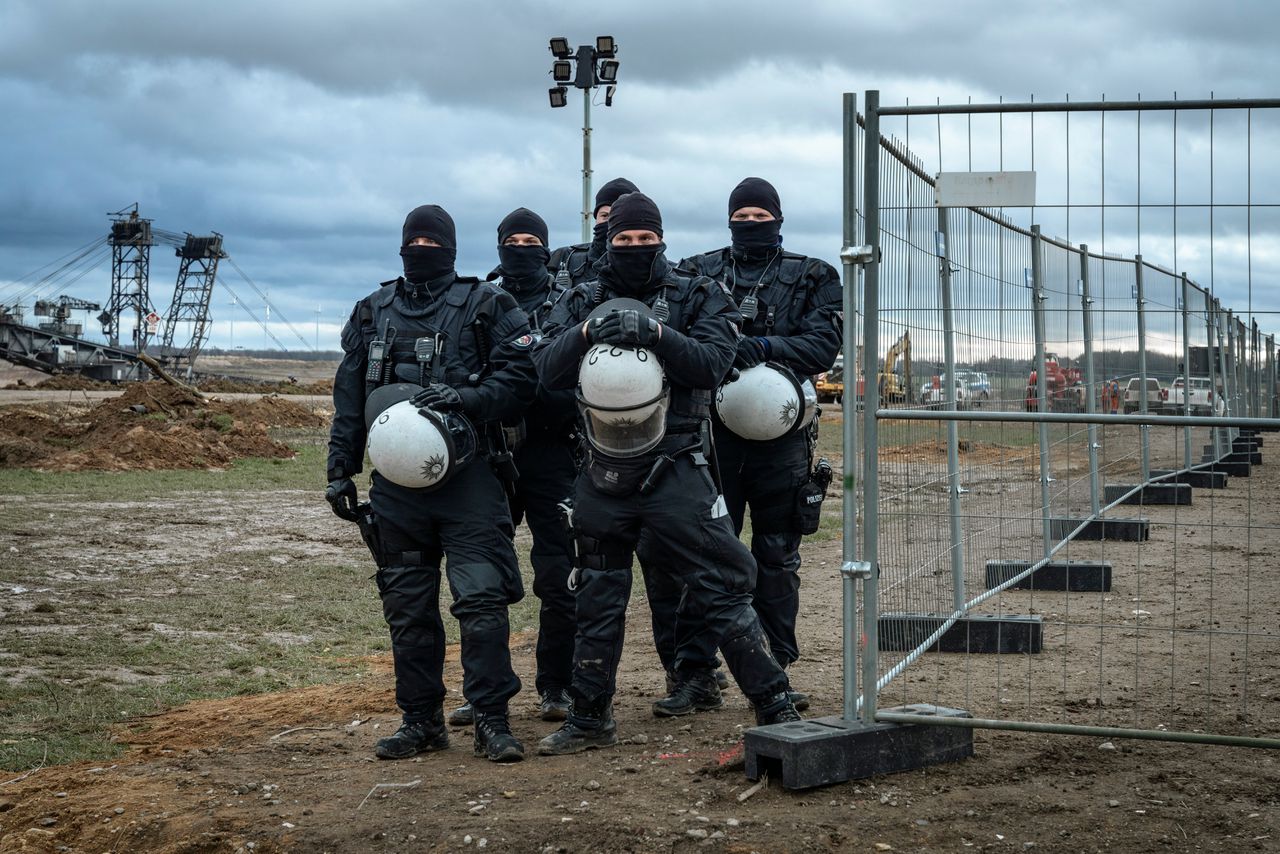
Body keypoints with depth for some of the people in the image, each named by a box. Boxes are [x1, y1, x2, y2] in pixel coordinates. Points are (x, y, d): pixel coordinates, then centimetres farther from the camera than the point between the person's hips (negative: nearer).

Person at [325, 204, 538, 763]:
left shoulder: (486, 307, 3)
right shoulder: (372, 313, 15)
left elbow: (521, 376, -5)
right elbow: (349, 400, 16)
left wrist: (465, 397, -20)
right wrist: (341, 472, 11)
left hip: (468, 478, -4)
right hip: (396, 482, 4)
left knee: (482, 598, -11)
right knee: (407, 607, 7)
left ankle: (491, 721, -4)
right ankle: (421, 721, 17)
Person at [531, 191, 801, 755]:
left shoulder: (697, 298, 2)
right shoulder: (580, 304, 9)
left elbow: (711, 364, -13)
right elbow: (547, 370, -4)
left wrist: (657, 334, -27)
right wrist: (588, 334, -22)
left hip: (675, 471, -3)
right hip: (604, 478, 3)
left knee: (720, 589, -5)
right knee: (596, 601, 12)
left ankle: (775, 707, 3)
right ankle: (589, 720, 24)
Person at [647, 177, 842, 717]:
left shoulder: (812, 280, 8)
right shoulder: (698, 273, 10)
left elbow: (823, 346, -6)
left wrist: (759, 348, -19)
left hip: (781, 436, 0)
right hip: (713, 434, 0)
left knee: (777, 558, 7)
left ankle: (776, 672, 15)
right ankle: (695, 675, 4)